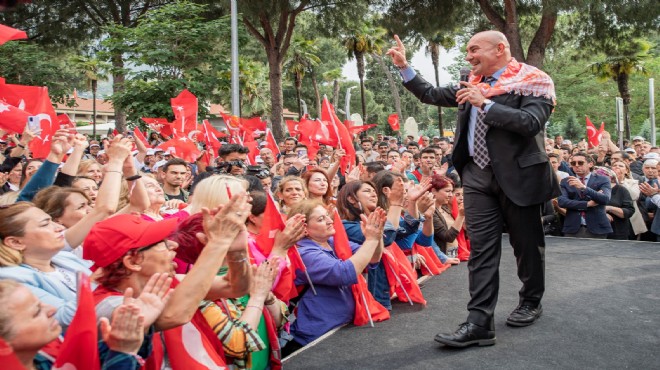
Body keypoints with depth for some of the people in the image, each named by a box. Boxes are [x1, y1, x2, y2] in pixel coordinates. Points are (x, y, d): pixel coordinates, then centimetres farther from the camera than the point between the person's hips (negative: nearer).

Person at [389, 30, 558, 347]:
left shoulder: (532, 82, -6)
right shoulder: (474, 84, 12)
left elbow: (531, 123, -21)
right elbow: (431, 95, 18)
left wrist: (485, 103, -21)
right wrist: (403, 67, 12)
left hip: (518, 174, -4)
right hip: (477, 175, 5)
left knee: (526, 244, 12)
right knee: (481, 249, -1)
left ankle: (531, 302, 35)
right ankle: (479, 323, -2)